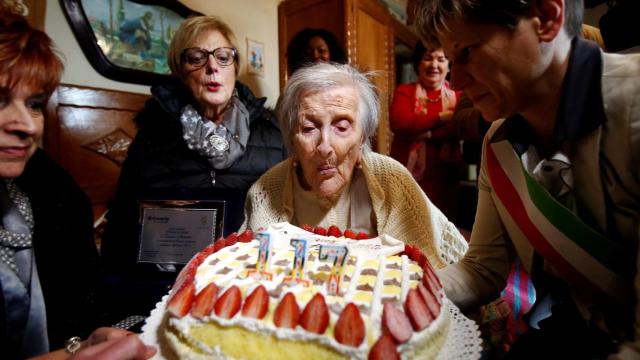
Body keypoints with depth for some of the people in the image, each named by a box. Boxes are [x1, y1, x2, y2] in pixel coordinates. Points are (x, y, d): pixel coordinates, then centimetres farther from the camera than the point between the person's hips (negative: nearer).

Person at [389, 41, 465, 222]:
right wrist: (442, 116, -9)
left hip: (444, 177, 1)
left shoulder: (457, 95, 10)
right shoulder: (405, 91, 6)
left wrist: (422, 132, -16)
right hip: (406, 175, -1)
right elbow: (398, 123, -13)